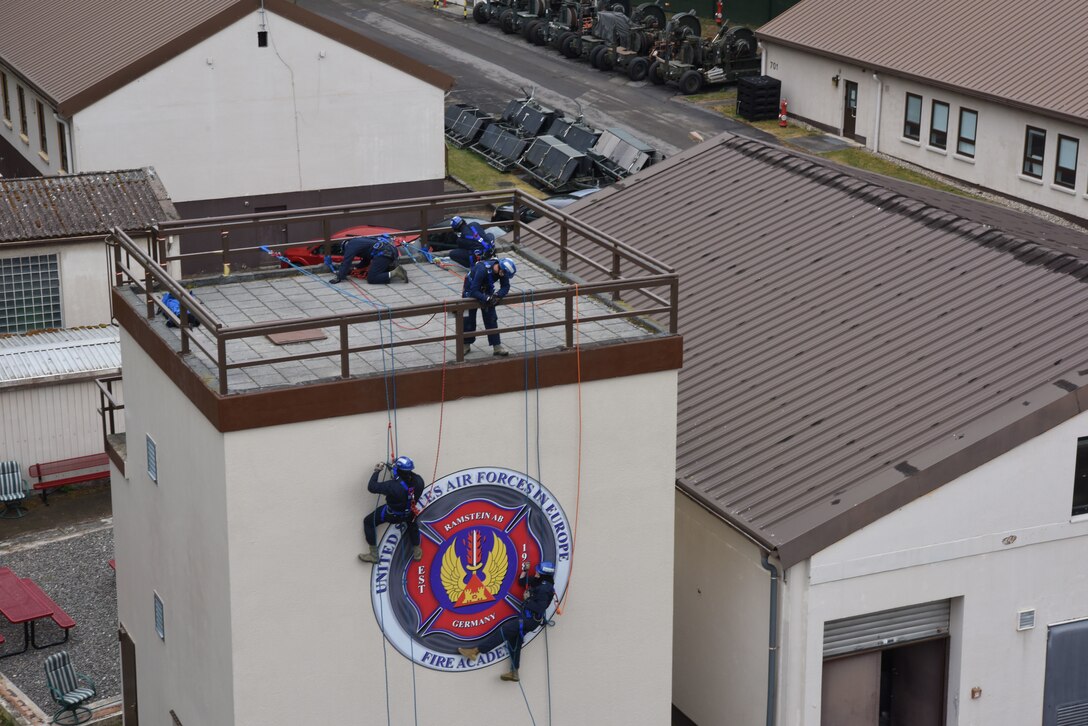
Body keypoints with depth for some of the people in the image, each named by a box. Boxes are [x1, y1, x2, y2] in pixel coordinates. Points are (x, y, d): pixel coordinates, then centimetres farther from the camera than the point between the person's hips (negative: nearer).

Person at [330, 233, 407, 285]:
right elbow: (366, 260, 36)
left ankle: (395, 273, -16)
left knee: (371, 279, -9)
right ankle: (394, 268, 8)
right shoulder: (356, 242, 31)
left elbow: (346, 262, -5)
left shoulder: (350, 246, 2)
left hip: (383, 253, -10)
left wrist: (339, 278, -2)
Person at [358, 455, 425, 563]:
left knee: (369, 522, 16)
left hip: (391, 515, -4)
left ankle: (373, 555, 21)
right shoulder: (418, 481, -26)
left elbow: (371, 487, -29)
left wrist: (377, 471, -15)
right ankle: (417, 552, 47)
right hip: (409, 512, 4)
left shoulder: (393, 486, -40)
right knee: (412, 523, 38)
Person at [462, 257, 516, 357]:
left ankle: (497, 347, 4)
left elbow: (505, 287, -17)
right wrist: (487, 298, -49)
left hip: (486, 291, 4)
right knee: (468, 320, 5)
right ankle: (466, 346, 23)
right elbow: (474, 291, -39)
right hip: (470, 292, -4)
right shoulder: (482, 270, -40)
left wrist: (497, 296, -36)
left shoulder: (502, 270, -23)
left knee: (491, 319, 0)